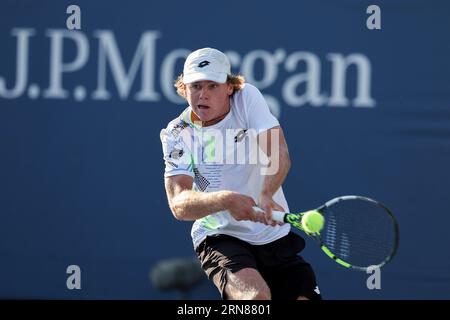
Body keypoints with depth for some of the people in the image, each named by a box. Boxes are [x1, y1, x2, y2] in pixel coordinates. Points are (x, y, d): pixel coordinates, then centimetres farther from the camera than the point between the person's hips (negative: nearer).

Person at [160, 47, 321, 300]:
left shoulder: (247, 98, -6)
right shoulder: (176, 134, -7)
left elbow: (279, 155, -19)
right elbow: (179, 204, -19)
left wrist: (266, 195, -41)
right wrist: (225, 200, -39)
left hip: (275, 236, 3)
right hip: (219, 238, -3)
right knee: (256, 296, -30)